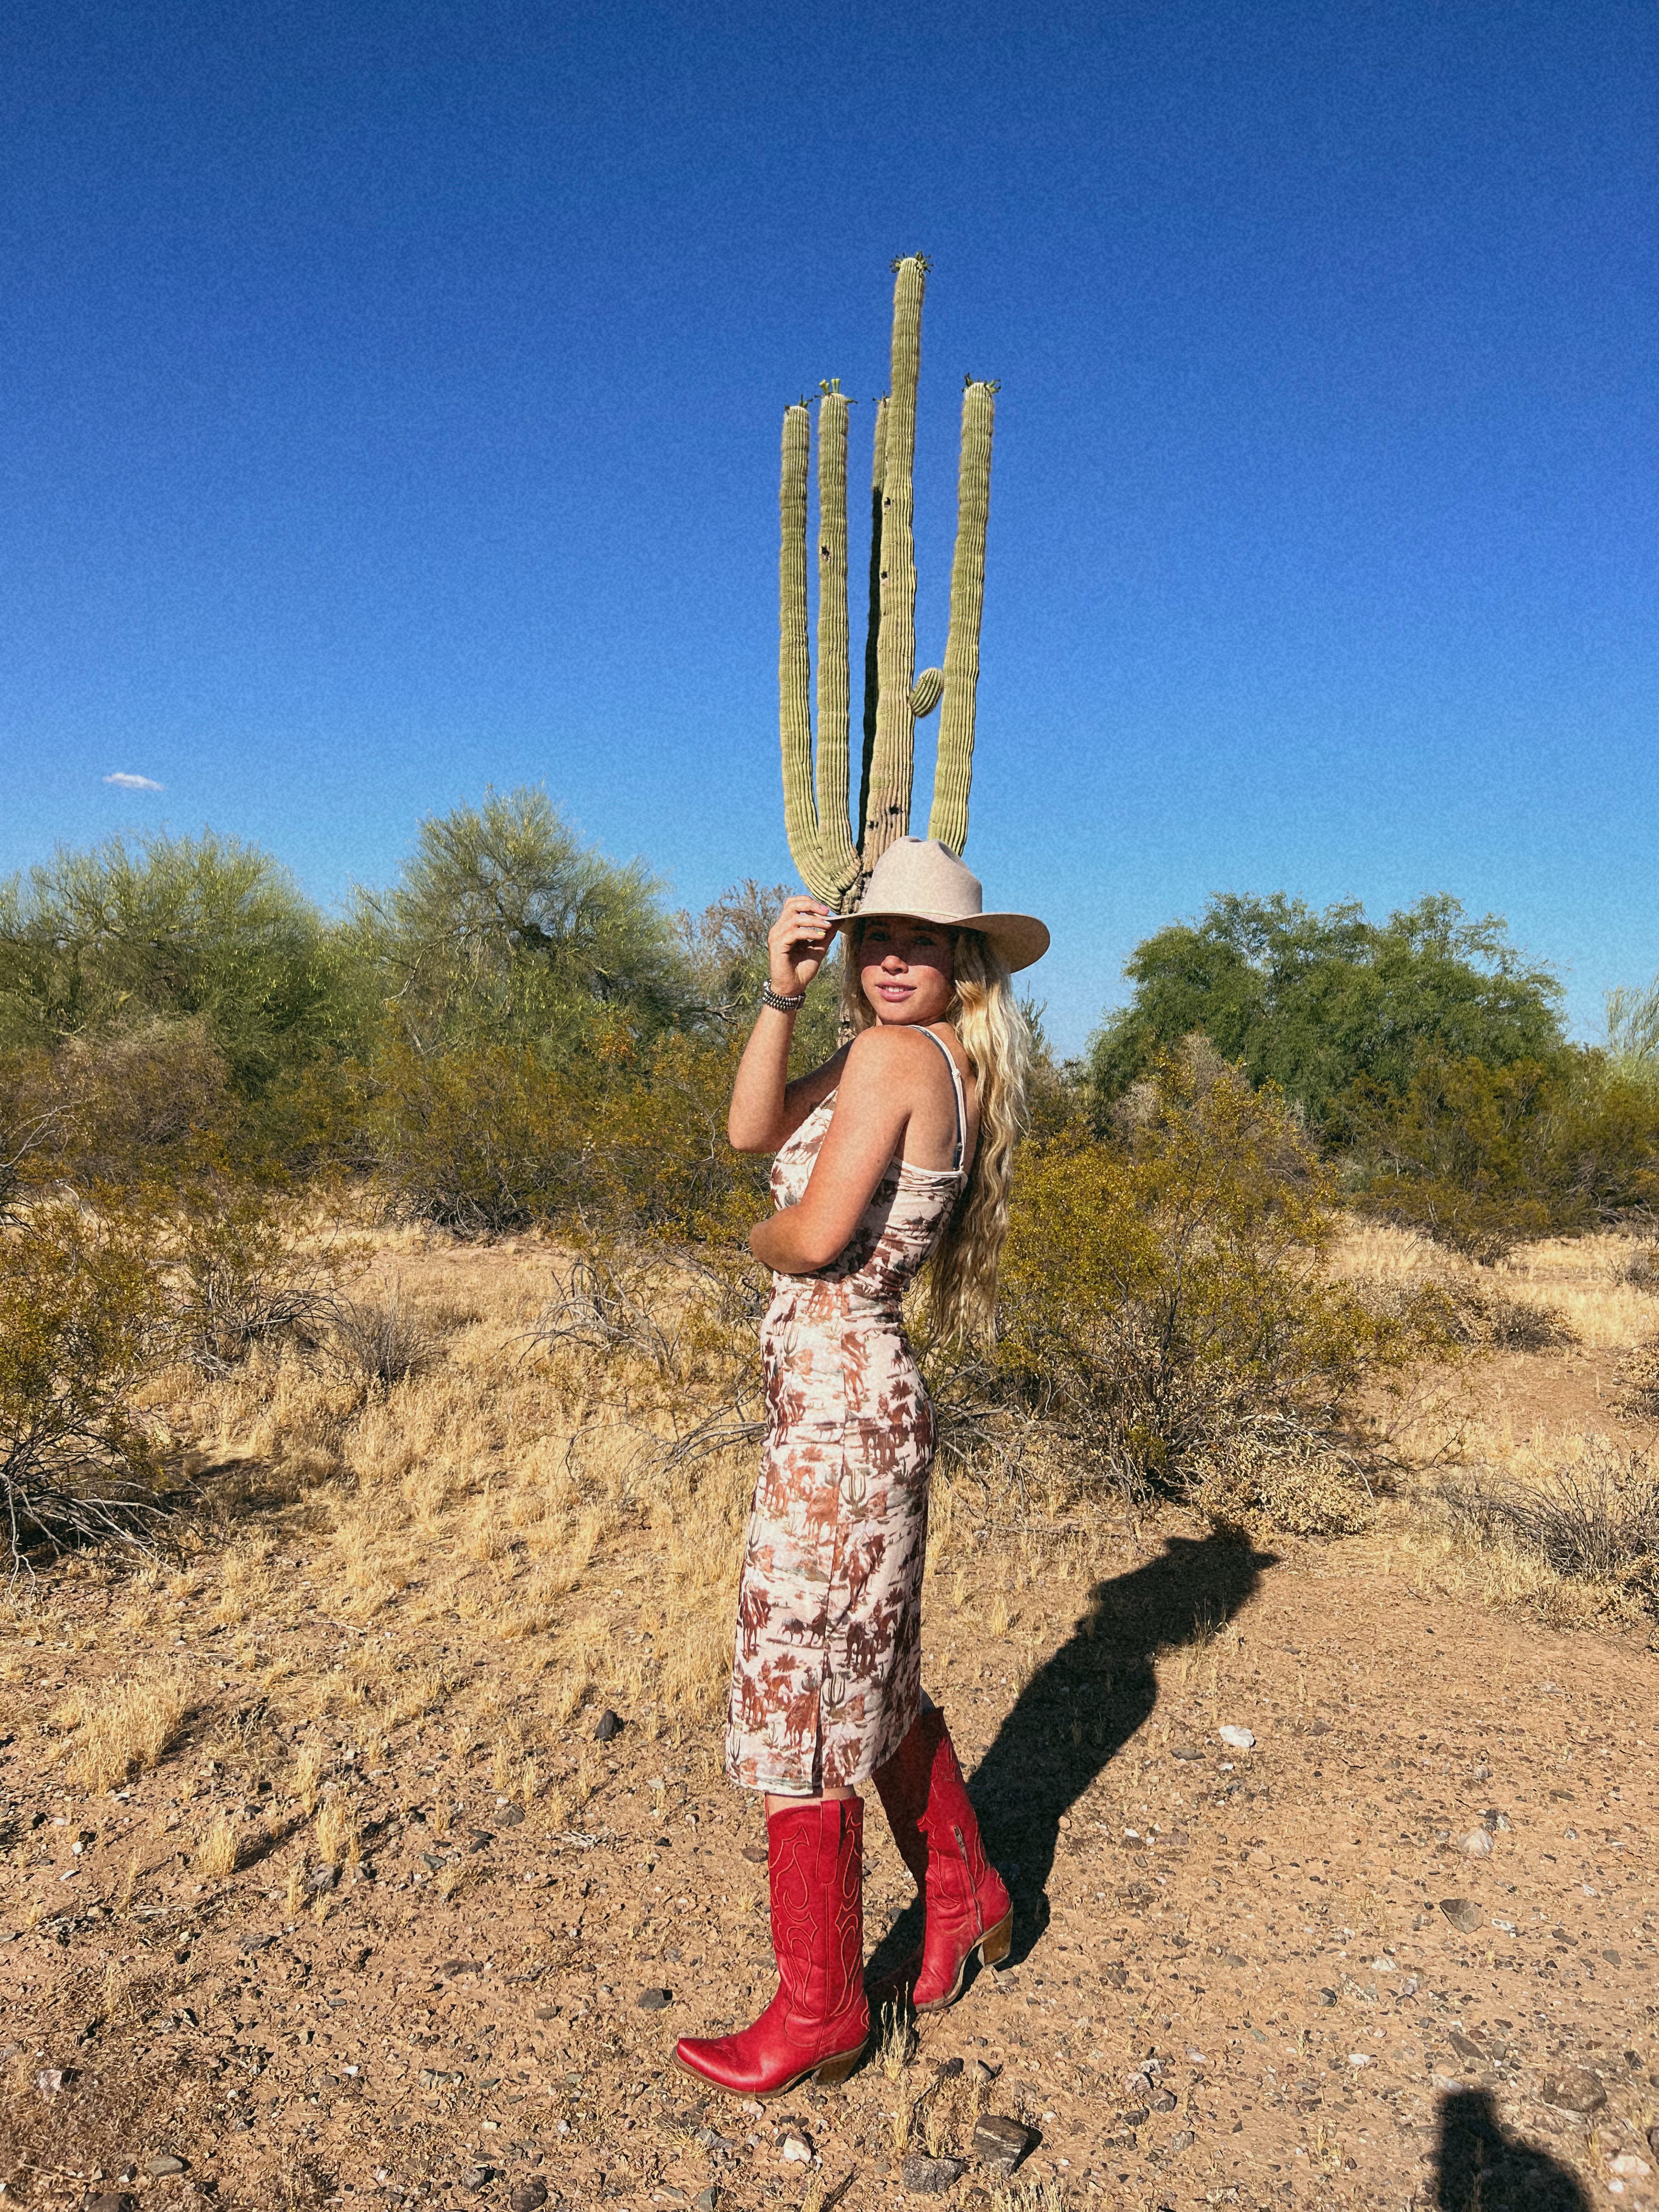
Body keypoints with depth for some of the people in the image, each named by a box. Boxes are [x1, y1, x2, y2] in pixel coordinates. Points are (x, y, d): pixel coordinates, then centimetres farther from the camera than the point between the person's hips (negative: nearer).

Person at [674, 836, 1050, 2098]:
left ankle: (820, 2012, 22)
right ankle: (965, 1899, 43)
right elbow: (752, 1130, 7)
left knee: (797, 1691, 4)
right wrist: (784, 992, -3)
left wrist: (760, 1242, 1)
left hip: (839, 1407, -10)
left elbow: (817, 1235, -21)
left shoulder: (896, 1053, -14)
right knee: (872, 1681, 23)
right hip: (865, 1399, 10)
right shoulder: (908, 1055, 12)